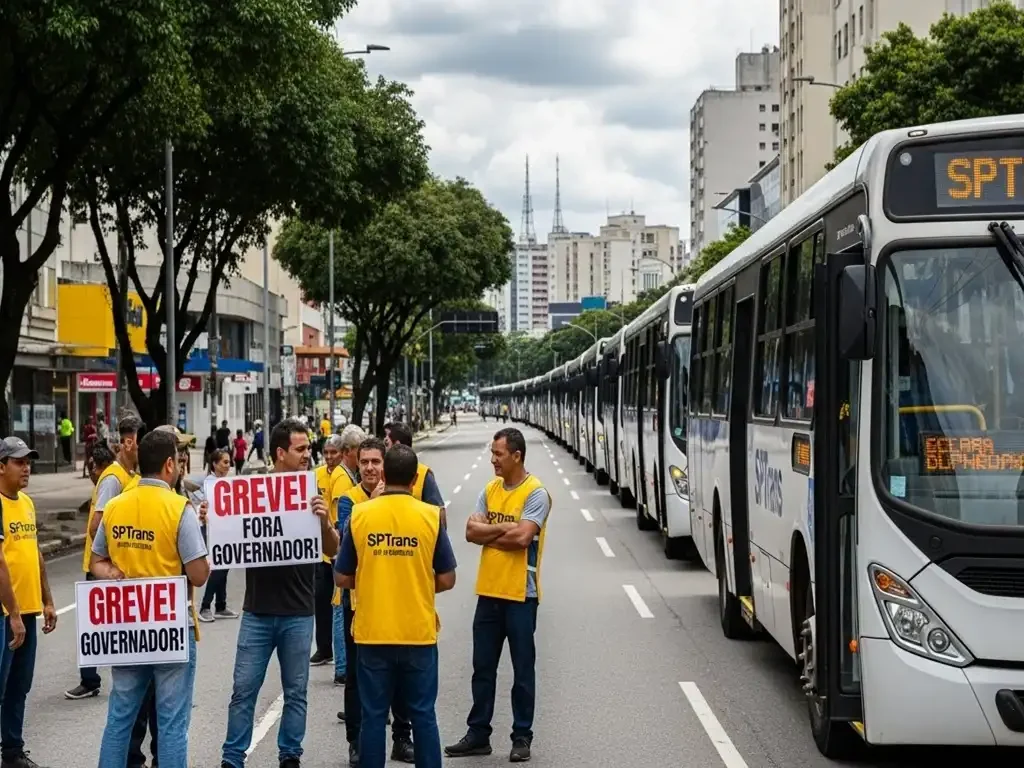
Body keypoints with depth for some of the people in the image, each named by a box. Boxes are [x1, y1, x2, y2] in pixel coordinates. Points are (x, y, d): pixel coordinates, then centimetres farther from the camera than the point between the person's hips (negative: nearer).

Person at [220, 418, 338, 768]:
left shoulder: (311, 493, 1)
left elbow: (333, 550, -2)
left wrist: (324, 521, -21)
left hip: (298, 613, 1)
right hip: (257, 611, -1)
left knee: (295, 692, 9)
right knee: (243, 690, 3)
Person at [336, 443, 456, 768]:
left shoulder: (359, 514, -4)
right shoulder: (430, 516, -5)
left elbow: (343, 578, 1)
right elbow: (446, 580, -2)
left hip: (372, 633, 0)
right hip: (418, 632, 0)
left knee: (373, 716, 8)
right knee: (423, 716, 9)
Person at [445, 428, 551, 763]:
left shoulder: (535, 493, -11)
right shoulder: (490, 489, 8)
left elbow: (522, 537, -22)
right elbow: (471, 531, -1)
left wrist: (488, 533, -8)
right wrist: (505, 528, -14)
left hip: (520, 594, -6)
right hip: (488, 591, 6)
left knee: (522, 670, 5)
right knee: (483, 668, 12)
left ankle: (522, 737, 15)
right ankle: (478, 734, 21)